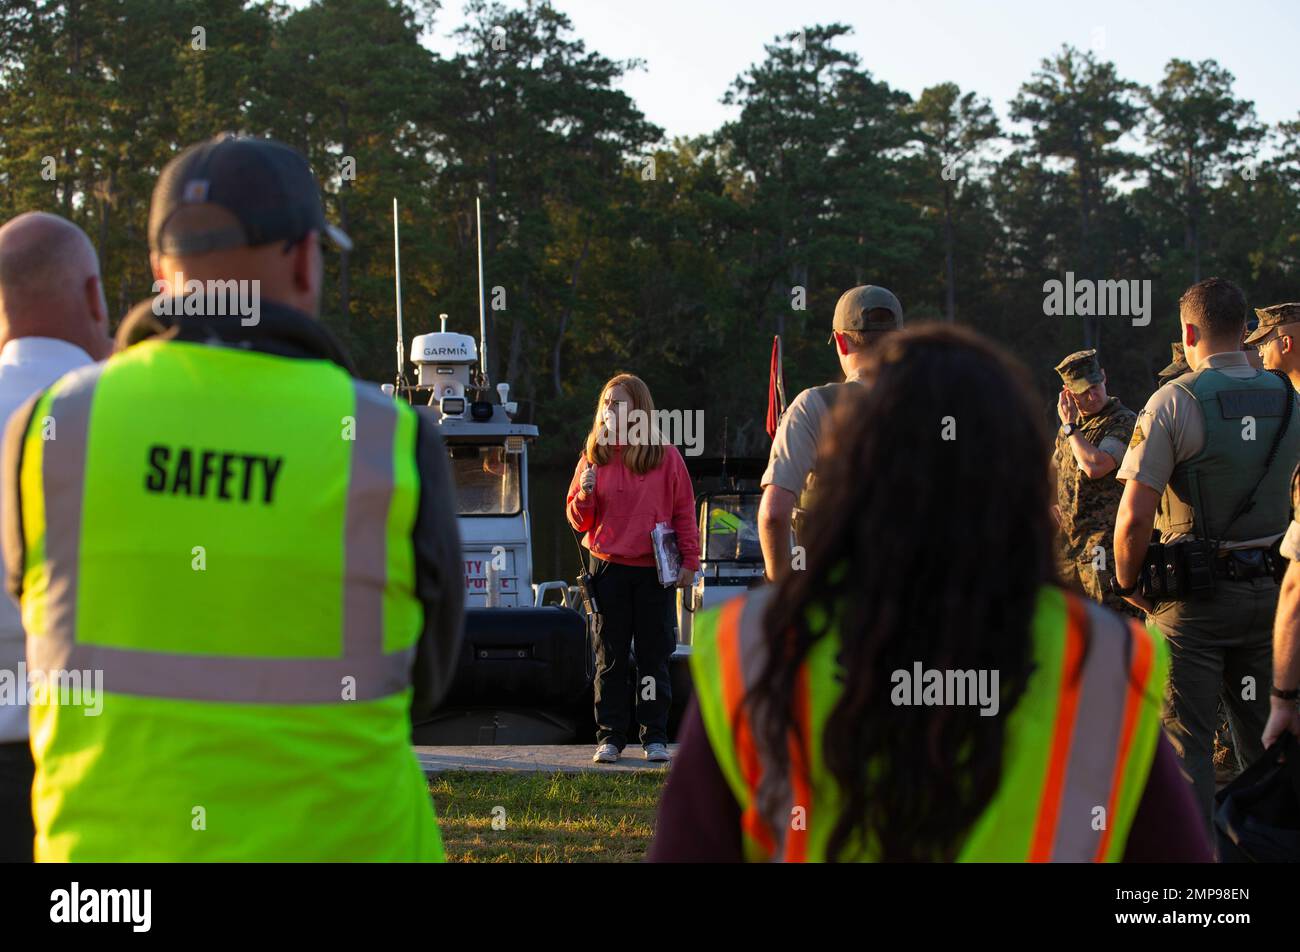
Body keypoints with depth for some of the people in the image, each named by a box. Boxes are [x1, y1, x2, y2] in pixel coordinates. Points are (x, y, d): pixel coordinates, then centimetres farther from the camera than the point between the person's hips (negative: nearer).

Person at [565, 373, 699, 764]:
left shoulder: (666, 457, 1)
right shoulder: (594, 456, 6)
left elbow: (684, 512, 4)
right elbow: (578, 520, 8)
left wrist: (690, 561, 0)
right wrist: (585, 495, -12)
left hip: (655, 571, -1)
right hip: (608, 568, 1)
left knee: (654, 655, 3)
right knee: (610, 658, 4)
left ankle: (655, 736, 10)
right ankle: (609, 737, 9)